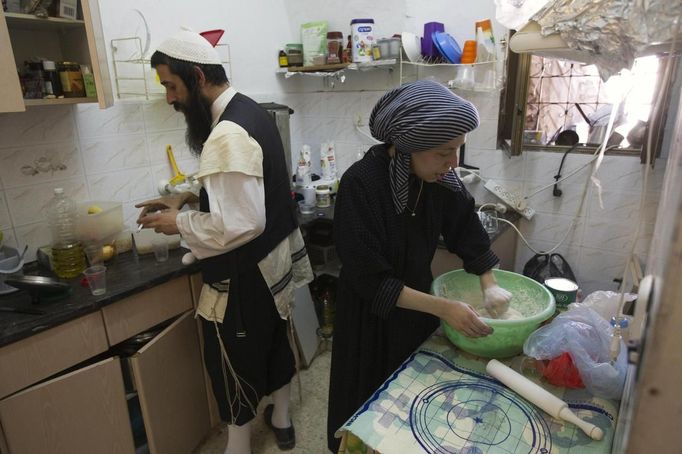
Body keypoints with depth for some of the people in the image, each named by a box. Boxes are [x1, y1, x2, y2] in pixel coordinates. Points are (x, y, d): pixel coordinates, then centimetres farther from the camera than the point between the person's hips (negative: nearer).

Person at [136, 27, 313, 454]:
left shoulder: (228, 134, -25)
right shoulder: (250, 111, 6)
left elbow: (240, 224, -29)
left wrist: (179, 222, -14)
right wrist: (191, 196, 9)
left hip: (246, 274, -9)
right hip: (274, 259, 10)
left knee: (235, 364, 11)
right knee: (273, 342, 24)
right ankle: (281, 420, 46)